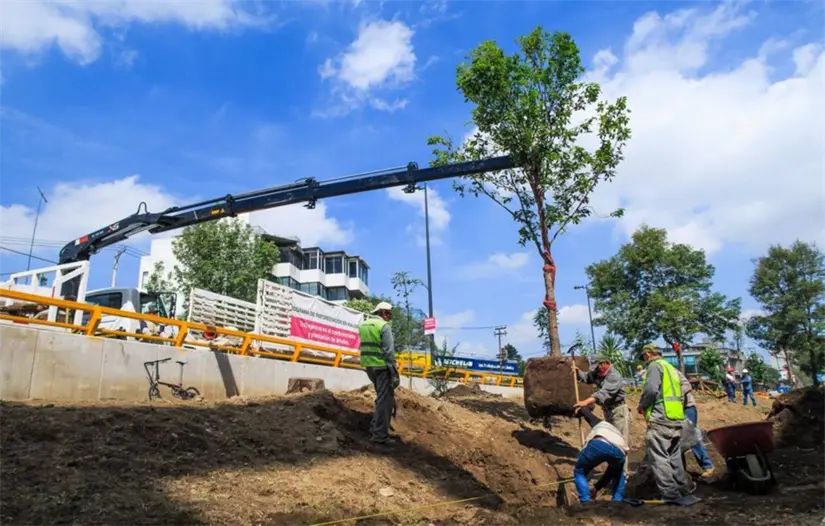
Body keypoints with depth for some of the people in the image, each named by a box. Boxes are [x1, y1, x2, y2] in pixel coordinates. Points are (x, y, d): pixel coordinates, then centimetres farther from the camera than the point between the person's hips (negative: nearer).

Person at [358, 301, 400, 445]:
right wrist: (394, 371, -13)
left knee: (381, 398, 21)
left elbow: (365, 347, 12)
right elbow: (389, 351, -15)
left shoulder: (363, 325, 13)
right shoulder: (384, 326, -11)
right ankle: (380, 435, -1)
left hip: (369, 366, 8)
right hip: (382, 366, -8)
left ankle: (375, 429, 23)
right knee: (385, 400, -1)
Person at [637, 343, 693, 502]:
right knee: (674, 456, 18)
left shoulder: (655, 365, -5)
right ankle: (683, 488, 24)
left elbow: (651, 390, -19)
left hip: (661, 418, -9)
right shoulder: (671, 368, 22)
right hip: (677, 418, 9)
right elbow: (683, 392, 24)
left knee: (659, 457, -6)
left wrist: (642, 406, -3)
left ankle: (670, 494, -7)